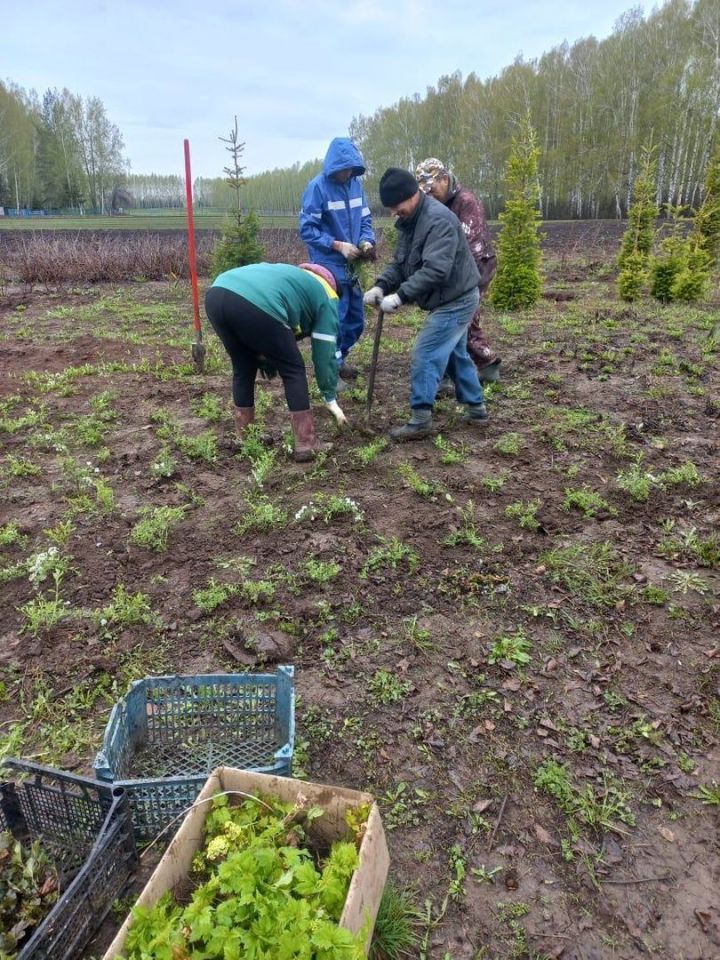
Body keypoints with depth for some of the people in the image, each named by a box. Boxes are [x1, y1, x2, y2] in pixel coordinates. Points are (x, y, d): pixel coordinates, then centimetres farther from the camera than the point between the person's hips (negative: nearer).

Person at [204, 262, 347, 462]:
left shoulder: (291, 276, 42)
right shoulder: (326, 297, 23)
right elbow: (324, 351, 20)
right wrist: (331, 399, 27)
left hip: (216, 295, 7)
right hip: (254, 304, -7)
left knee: (243, 369, 25)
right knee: (293, 370, 11)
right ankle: (306, 444, 12)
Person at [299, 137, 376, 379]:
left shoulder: (356, 184, 5)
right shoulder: (317, 187, -12)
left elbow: (365, 220, 12)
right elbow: (307, 229, -13)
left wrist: (367, 241, -8)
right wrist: (338, 245, -19)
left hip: (351, 265, 7)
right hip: (329, 265, -6)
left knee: (356, 318, 13)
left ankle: (341, 358, 31)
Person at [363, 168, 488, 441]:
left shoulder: (438, 220, -24)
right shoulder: (409, 221, 8)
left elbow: (435, 270, -34)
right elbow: (399, 262, 7)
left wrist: (400, 296, -35)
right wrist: (381, 286, -11)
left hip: (456, 301, -10)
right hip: (450, 300, 10)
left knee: (425, 356, -11)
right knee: (456, 355, 19)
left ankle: (420, 420, -5)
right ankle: (476, 408, 31)